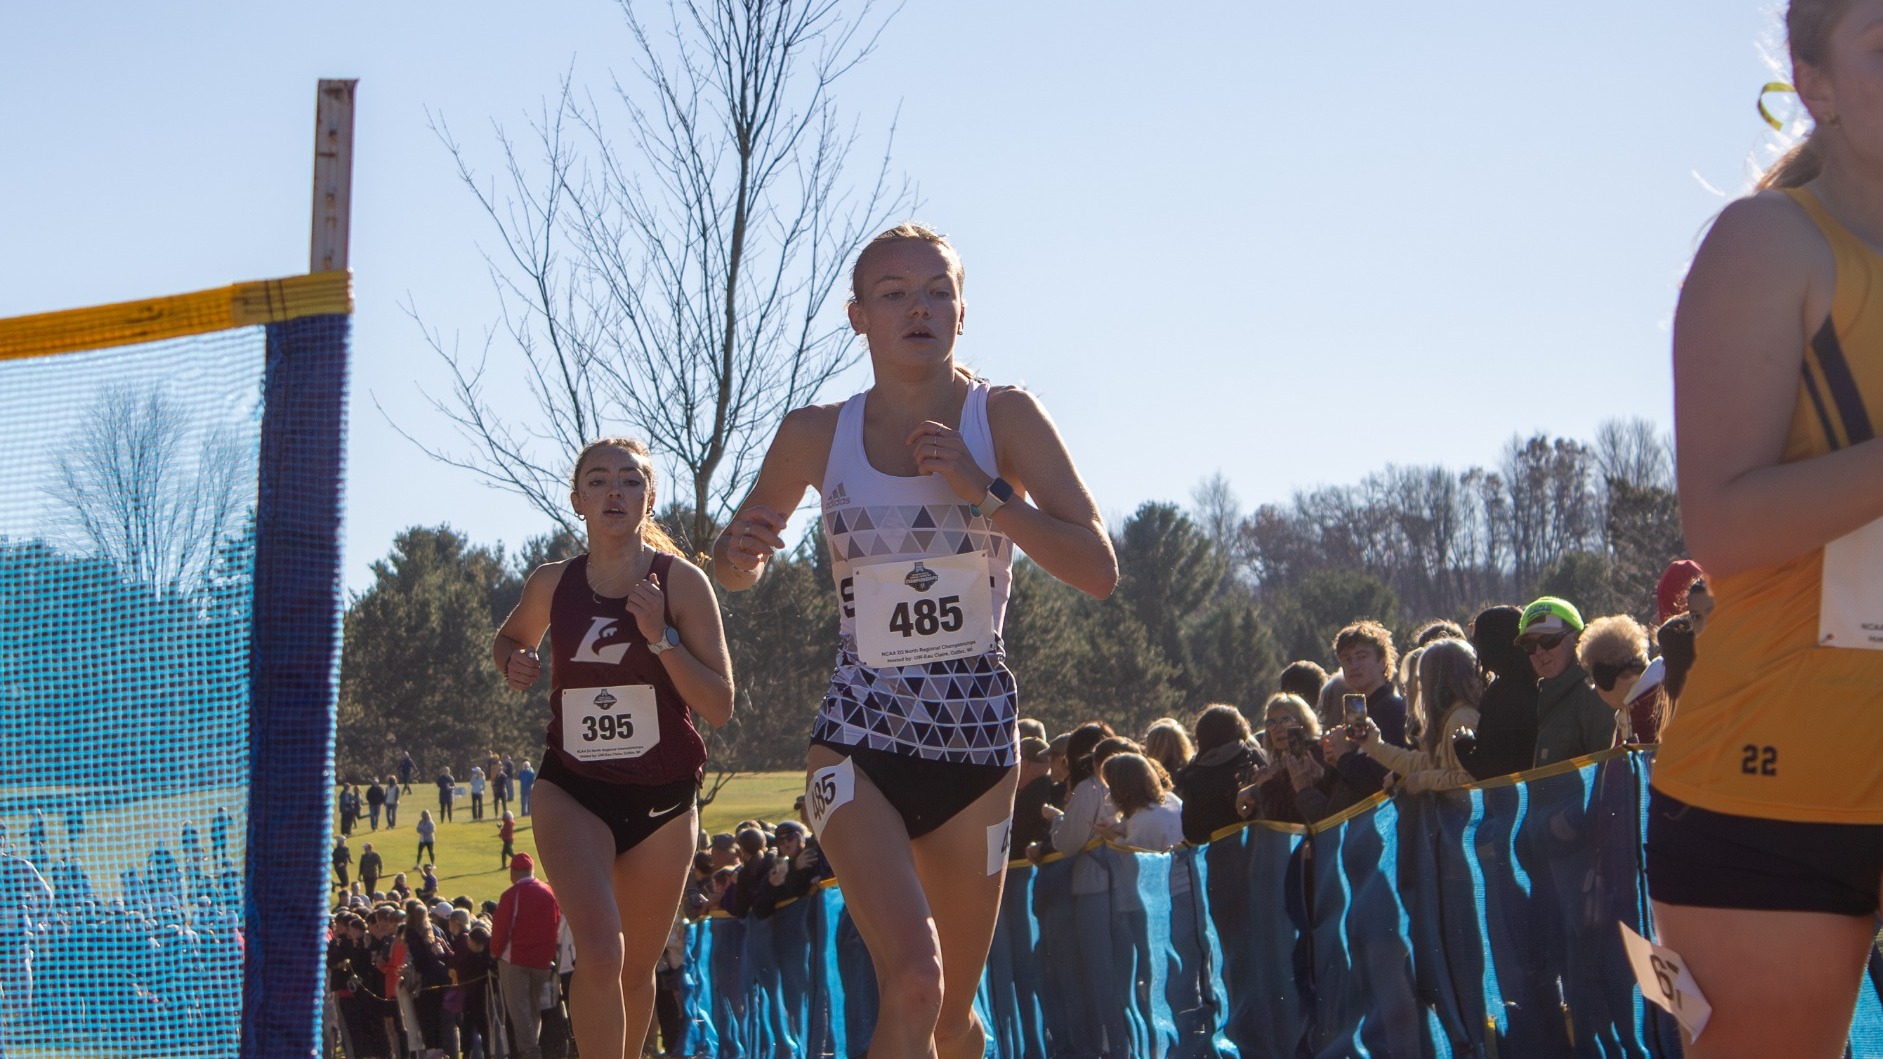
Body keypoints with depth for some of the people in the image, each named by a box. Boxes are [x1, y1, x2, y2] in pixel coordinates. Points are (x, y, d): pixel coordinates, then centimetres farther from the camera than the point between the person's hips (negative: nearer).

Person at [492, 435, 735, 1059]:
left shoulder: (681, 582, -7)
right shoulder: (553, 584, -1)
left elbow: (720, 708, -11)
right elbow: (509, 639, 22)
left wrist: (660, 636, -22)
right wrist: (514, 663, -1)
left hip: (662, 798, 0)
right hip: (573, 793, 0)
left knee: (637, 968, 13)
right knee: (601, 953, -22)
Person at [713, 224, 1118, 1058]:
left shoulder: (1005, 418, -4)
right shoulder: (816, 435, 0)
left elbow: (1098, 572, -10)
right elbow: (731, 570, 12)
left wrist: (987, 493, -21)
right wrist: (740, 552, -12)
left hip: (976, 739, 1)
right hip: (859, 743, -1)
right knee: (913, 983, -24)